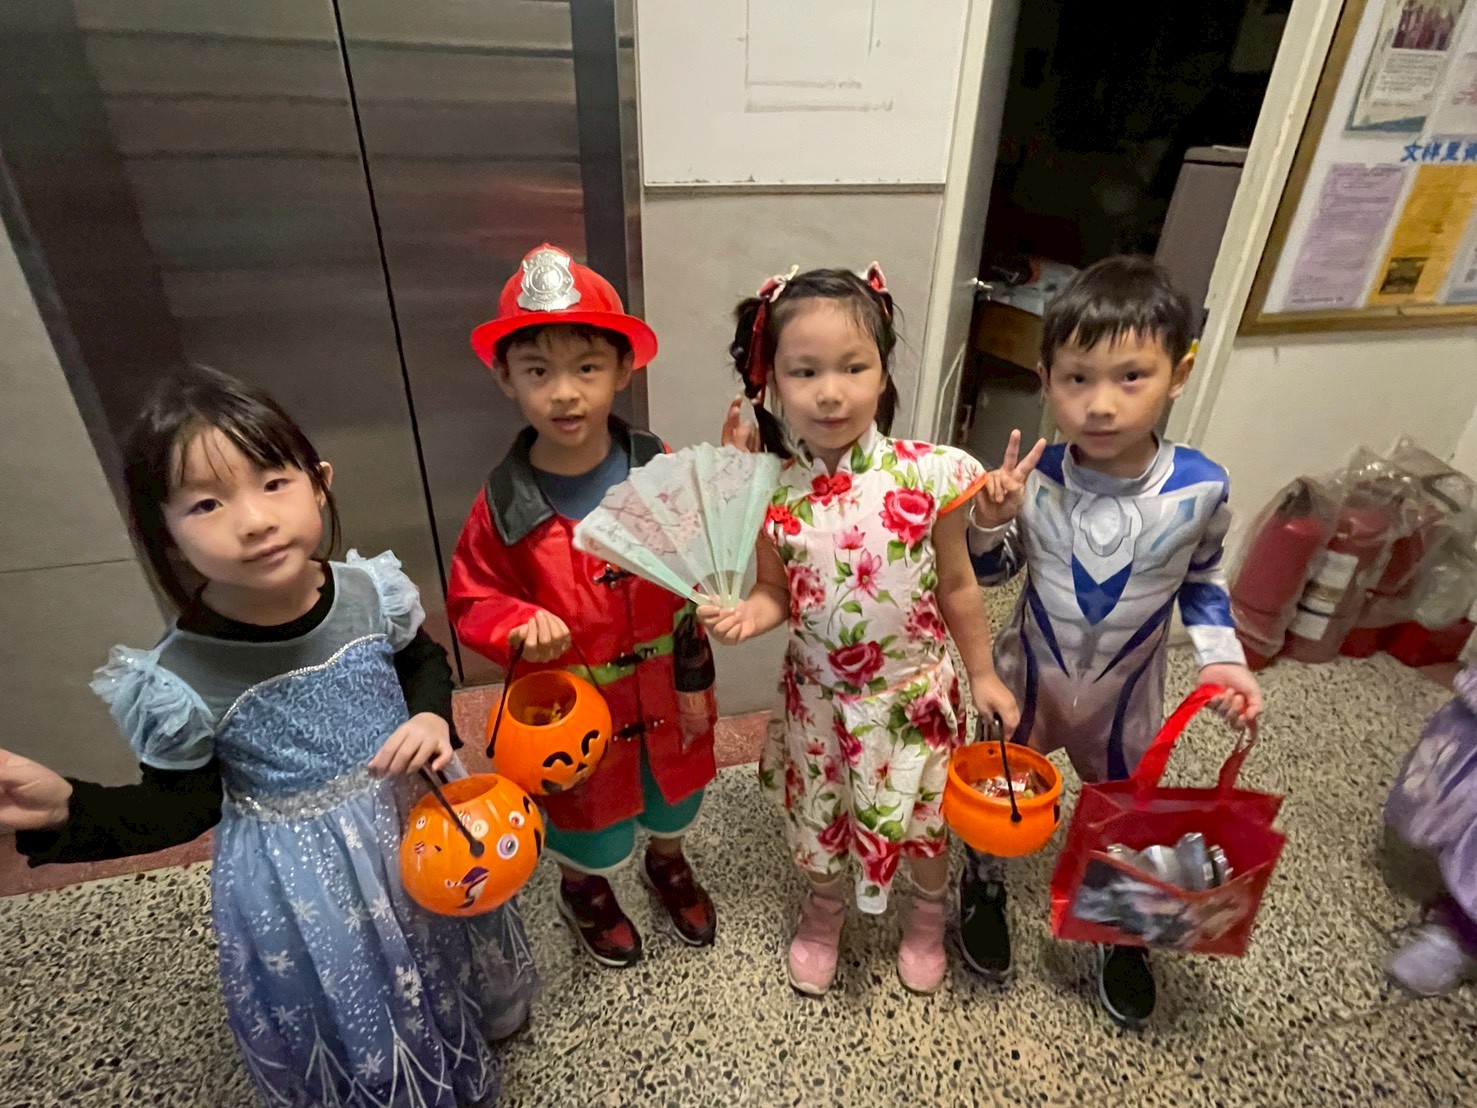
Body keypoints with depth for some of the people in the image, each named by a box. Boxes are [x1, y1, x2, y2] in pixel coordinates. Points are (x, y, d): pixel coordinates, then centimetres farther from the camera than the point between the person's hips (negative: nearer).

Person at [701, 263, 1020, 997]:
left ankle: (928, 912, 57)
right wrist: (746, 616, -25)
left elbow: (956, 586, -6)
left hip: (914, 690, -1)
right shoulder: (769, 494, -16)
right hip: (819, 695, 1)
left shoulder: (927, 476, -20)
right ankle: (824, 908, 58)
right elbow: (776, 593, -3)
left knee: (925, 817, 22)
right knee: (817, 820, 23)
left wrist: (983, 675, 2)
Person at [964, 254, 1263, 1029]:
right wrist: (989, 524, -26)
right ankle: (984, 888, 52)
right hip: (1029, 675, -1)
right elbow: (990, 573, -6)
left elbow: (1202, 578, 0)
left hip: (1128, 694, 1)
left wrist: (1221, 656, -12)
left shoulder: (1200, 488, -21)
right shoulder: (1031, 479, -23)